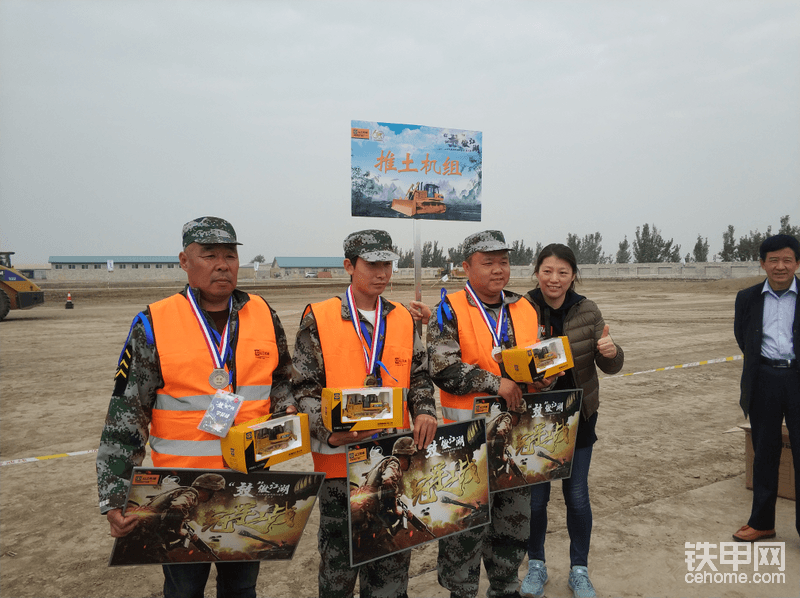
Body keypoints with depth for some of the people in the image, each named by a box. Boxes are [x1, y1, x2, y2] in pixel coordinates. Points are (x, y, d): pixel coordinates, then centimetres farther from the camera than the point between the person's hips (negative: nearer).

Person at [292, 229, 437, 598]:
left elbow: (419, 377, 10)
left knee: (392, 562, 15)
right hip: (341, 458, -3)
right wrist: (330, 429, -21)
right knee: (339, 557, 14)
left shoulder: (403, 319, 6)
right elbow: (304, 388, -6)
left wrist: (425, 411, -10)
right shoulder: (318, 319, -5)